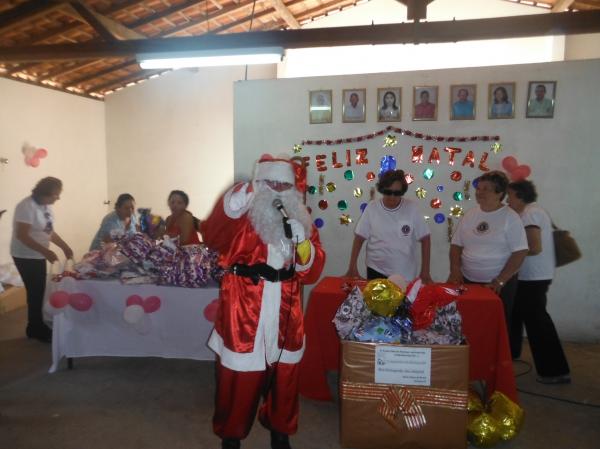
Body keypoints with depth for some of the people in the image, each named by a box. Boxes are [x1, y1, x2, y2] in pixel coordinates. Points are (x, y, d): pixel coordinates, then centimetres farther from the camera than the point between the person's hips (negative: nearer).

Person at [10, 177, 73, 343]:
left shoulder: (46, 206, 6)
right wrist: (46, 251, -31)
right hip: (25, 257, -8)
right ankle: (37, 330, 10)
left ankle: (36, 327, 25)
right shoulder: (27, 206, -21)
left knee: (38, 291, 13)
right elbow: (22, 235, -26)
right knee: (35, 292, -3)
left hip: (38, 256, 8)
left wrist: (65, 247, 4)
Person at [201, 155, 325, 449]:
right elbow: (212, 237, -26)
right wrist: (229, 207, -41)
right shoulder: (242, 217, -6)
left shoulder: (302, 220, 6)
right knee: (239, 376, 8)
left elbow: (312, 271, 2)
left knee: (285, 375, 16)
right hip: (245, 311, -3)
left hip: (286, 313, 4)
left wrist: (302, 242, -17)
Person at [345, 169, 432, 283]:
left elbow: (425, 238, -3)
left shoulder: (411, 208, -8)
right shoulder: (372, 208, -7)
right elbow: (359, 237, -2)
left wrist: (425, 271, -5)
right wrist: (352, 267, -5)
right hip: (376, 271, 0)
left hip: (405, 274, 0)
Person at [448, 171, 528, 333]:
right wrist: (455, 270, -6)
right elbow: (456, 244, 9)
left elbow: (520, 252, -12)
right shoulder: (470, 214, 6)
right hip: (468, 282, 4)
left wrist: (500, 280, -16)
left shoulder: (510, 217, -9)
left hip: (498, 285, -4)